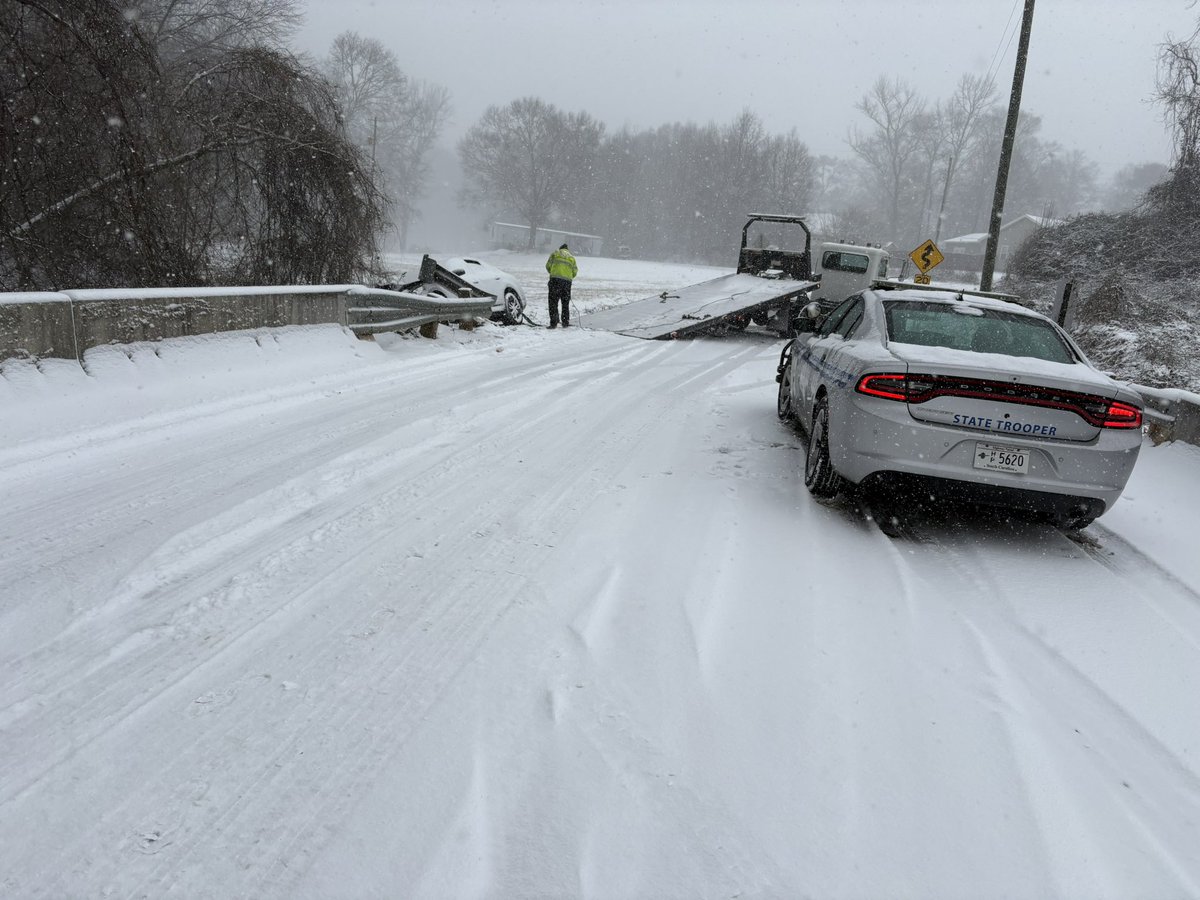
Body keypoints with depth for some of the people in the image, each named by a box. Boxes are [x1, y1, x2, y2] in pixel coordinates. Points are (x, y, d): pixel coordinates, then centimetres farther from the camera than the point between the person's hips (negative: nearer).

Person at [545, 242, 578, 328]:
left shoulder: (555, 253, 14)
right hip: (567, 281, 3)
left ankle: (553, 323, -11)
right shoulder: (571, 258, 21)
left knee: (553, 302, -2)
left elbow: (548, 265, 9)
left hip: (555, 279, -3)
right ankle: (565, 323, 15)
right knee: (565, 303, 14)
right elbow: (575, 271, 14)